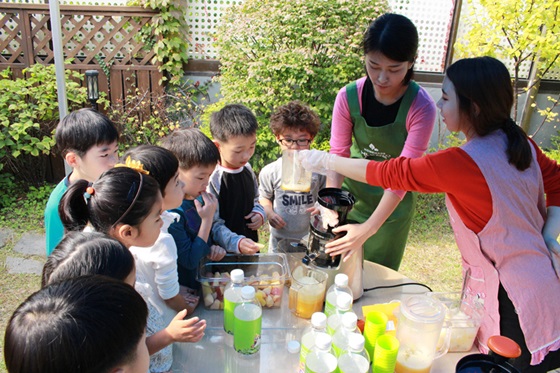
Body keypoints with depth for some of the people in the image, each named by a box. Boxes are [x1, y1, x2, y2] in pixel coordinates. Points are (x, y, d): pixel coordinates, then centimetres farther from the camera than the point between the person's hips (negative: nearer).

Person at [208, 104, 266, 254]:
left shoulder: (247, 169, 1)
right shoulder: (212, 179, -22)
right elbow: (213, 225, -21)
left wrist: (260, 214, -5)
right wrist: (236, 243, -35)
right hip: (225, 253, -7)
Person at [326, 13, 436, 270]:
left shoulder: (421, 108, -23)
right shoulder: (349, 97, -17)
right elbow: (337, 156, -14)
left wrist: (369, 228, -32)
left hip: (393, 205, -1)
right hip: (350, 193, 2)